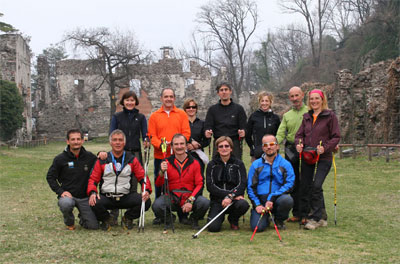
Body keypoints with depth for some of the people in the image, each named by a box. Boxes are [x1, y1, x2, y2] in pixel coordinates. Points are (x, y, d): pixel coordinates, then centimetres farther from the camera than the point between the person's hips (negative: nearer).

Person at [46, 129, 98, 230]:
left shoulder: (90, 157, 3)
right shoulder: (60, 159, -2)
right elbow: (50, 177, 4)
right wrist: (60, 191, -10)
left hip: (85, 197, 2)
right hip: (68, 195, -1)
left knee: (94, 226, -9)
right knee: (65, 204, -38)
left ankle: (82, 217, 28)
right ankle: (69, 222, -2)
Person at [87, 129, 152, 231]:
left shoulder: (132, 159, 9)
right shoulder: (102, 160, 7)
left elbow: (142, 177, 6)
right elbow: (93, 179, 8)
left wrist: (146, 190, -14)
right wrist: (92, 192, -13)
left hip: (126, 197, 1)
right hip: (107, 197, -1)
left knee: (146, 202, -25)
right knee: (95, 204, -34)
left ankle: (128, 218, 7)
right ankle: (106, 219, 4)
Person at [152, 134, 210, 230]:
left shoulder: (194, 163, 2)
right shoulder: (167, 163, 2)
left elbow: (199, 184, -1)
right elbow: (158, 184, -2)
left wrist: (190, 200, -15)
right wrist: (162, 172, -22)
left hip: (190, 197, 0)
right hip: (172, 197, 0)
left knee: (205, 202, -29)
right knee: (157, 205, -30)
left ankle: (193, 219, 6)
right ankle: (168, 219, 8)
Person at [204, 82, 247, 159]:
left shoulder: (238, 108, 9)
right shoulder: (212, 109, 12)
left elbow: (243, 126, 5)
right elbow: (207, 126, 6)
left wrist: (242, 132, -19)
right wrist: (207, 132, -18)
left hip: (235, 144, -1)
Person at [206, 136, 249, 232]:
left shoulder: (238, 164, 6)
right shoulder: (212, 165, 7)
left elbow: (242, 184, -5)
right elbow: (210, 186, -4)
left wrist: (230, 196, -21)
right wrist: (227, 194, -17)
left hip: (234, 199, 0)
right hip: (217, 200, 0)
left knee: (243, 204, -35)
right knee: (213, 227, -23)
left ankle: (233, 220, 2)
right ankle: (221, 217, 16)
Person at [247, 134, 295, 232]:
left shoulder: (285, 164, 4)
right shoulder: (256, 165, 8)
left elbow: (289, 185, -6)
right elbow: (250, 187, 6)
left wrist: (272, 198, -17)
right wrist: (257, 205, -9)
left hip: (277, 199, 0)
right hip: (260, 200, 0)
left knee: (287, 200, -34)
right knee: (257, 227, -23)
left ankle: (279, 220, 0)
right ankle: (266, 218, 16)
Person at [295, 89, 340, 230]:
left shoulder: (330, 116, -2)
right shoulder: (307, 117, 14)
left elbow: (336, 137, -4)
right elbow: (300, 134, 16)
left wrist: (325, 148, -18)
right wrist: (299, 143, -6)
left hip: (323, 157, -5)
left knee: (316, 186, -15)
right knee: (304, 187, 6)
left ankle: (315, 218, -7)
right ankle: (304, 215, 19)